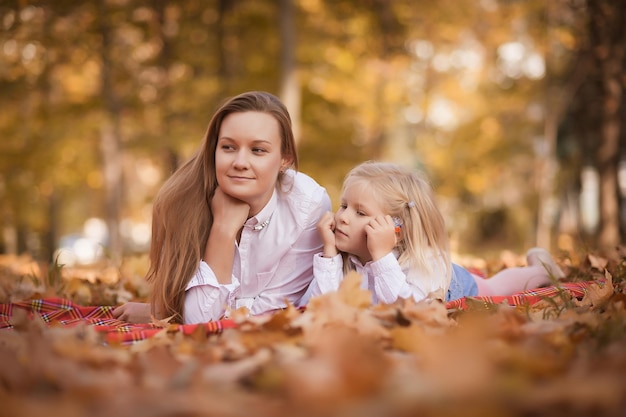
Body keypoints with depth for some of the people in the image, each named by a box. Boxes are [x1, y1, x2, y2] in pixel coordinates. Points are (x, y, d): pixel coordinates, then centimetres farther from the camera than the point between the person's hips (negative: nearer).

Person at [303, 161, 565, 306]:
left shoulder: (424, 263, -48)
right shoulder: (342, 258, -35)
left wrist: (382, 256, -66)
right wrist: (329, 252, -52)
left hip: (462, 289, -3)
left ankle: (537, 269, 59)